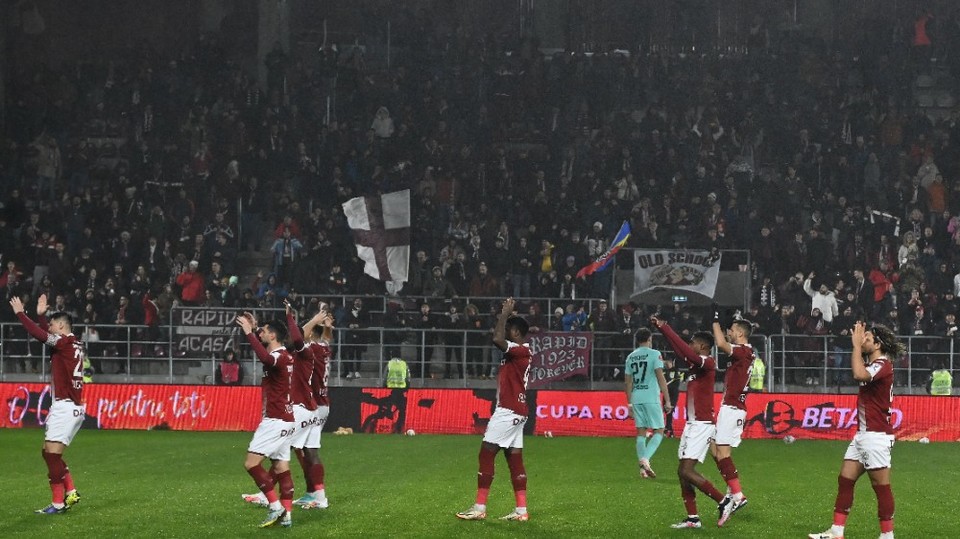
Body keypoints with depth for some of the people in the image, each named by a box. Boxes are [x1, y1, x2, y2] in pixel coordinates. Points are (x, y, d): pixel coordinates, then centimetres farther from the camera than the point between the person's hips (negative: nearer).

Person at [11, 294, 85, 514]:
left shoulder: (66, 342, -10)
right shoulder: (72, 345, 15)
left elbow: (39, 333, -16)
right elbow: (47, 335, 32)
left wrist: (20, 313, -6)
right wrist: (41, 315, 29)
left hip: (65, 407, -10)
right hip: (73, 407, 10)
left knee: (52, 454, -9)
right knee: (50, 453, 15)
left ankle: (58, 503, -9)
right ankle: (71, 493, 14)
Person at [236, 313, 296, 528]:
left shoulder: (279, 356, -16)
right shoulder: (284, 355, 14)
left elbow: (266, 358, -42)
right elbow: (266, 354, 38)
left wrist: (249, 332, -35)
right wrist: (254, 330, 31)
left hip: (275, 420, -10)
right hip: (286, 419, 10)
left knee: (251, 462, -10)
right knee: (281, 468, 7)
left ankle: (275, 506, -11)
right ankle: (286, 514, 5)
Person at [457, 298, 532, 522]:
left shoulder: (521, 350, -14)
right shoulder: (517, 351, 13)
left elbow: (497, 339, -30)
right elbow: (499, 338, 31)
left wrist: (505, 314, -18)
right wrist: (505, 316, 20)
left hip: (508, 411, -10)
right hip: (514, 411, 10)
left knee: (486, 453, -8)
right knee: (514, 458, 8)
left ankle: (480, 508, -7)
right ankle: (521, 510, 7)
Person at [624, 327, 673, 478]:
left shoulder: (630, 357, 12)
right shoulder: (654, 354, -4)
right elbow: (661, 378, -11)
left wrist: (630, 403, 24)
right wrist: (667, 401, -9)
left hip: (636, 399, 5)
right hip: (651, 398, -5)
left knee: (641, 432, 10)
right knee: (659, 431, 2)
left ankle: (643, 468, 6)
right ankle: (645, 459, -18)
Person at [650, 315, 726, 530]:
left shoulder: (708, 363, -13)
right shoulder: (696, 364, 12)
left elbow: (687, 352, -29)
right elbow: (681, 351, 26)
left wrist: (664, 327, -27)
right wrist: (663, 329, 22)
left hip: (702, 425, -10)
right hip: (692, 424, 10)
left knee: (686, 471, -14)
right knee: (683, 471, 6)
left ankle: (723, 502, -7)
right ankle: (693, 518, 9)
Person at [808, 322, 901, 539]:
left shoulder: (883, 365, -15)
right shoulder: (872, 364, 15)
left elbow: (859, 374, -34)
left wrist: (857, 345, -24)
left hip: (876, 436, -10)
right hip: (862, 434, 10)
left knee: (881, 486, -4)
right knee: (845, 480, 8)